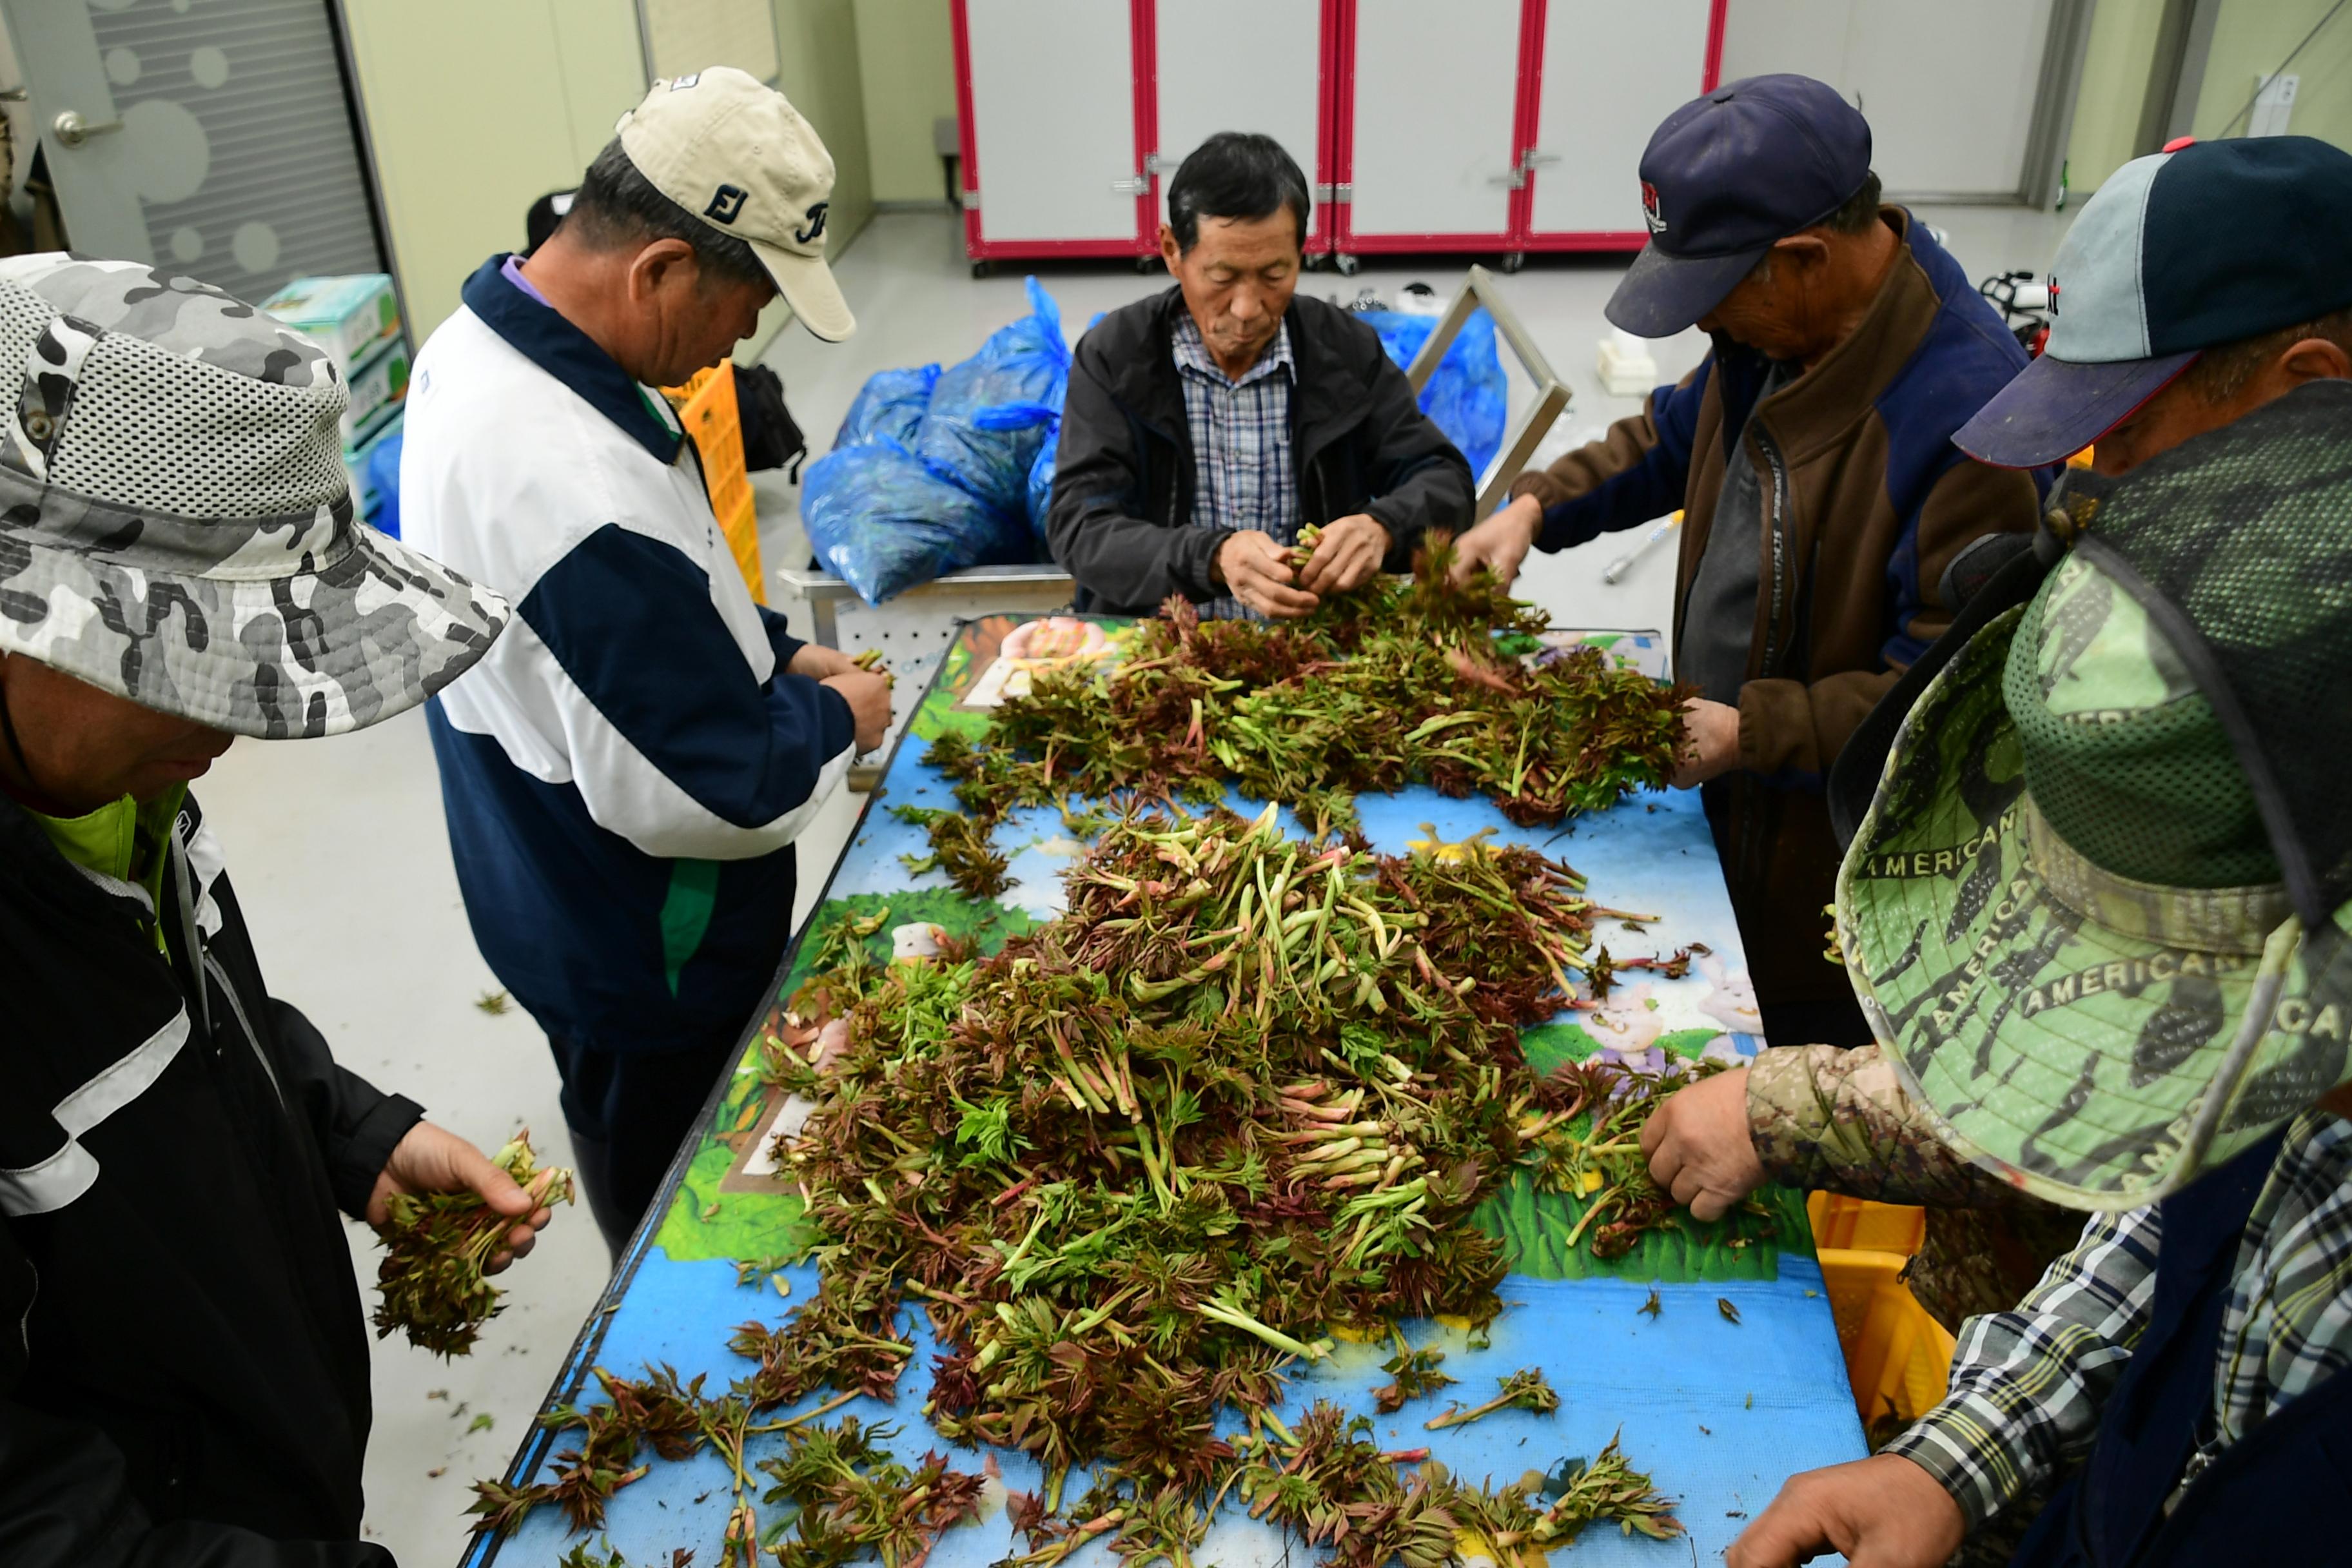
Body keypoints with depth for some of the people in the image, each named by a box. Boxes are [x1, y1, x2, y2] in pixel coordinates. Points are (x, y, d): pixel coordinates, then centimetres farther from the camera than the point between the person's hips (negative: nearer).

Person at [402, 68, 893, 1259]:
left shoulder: (476, 346, -4)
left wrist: (772, 651, 2)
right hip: (647, 963, -10)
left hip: (550, 897, 10)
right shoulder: (584, 494, -38)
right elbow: (701, 796, -31)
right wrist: (836, 721, -13)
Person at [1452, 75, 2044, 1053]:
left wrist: (1751, 733, -28)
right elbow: (1676, 434, 17)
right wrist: (1540, 506, 3)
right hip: (1731, 805, 8)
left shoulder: (1967, 413, -32)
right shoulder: (1776, 326, -3)